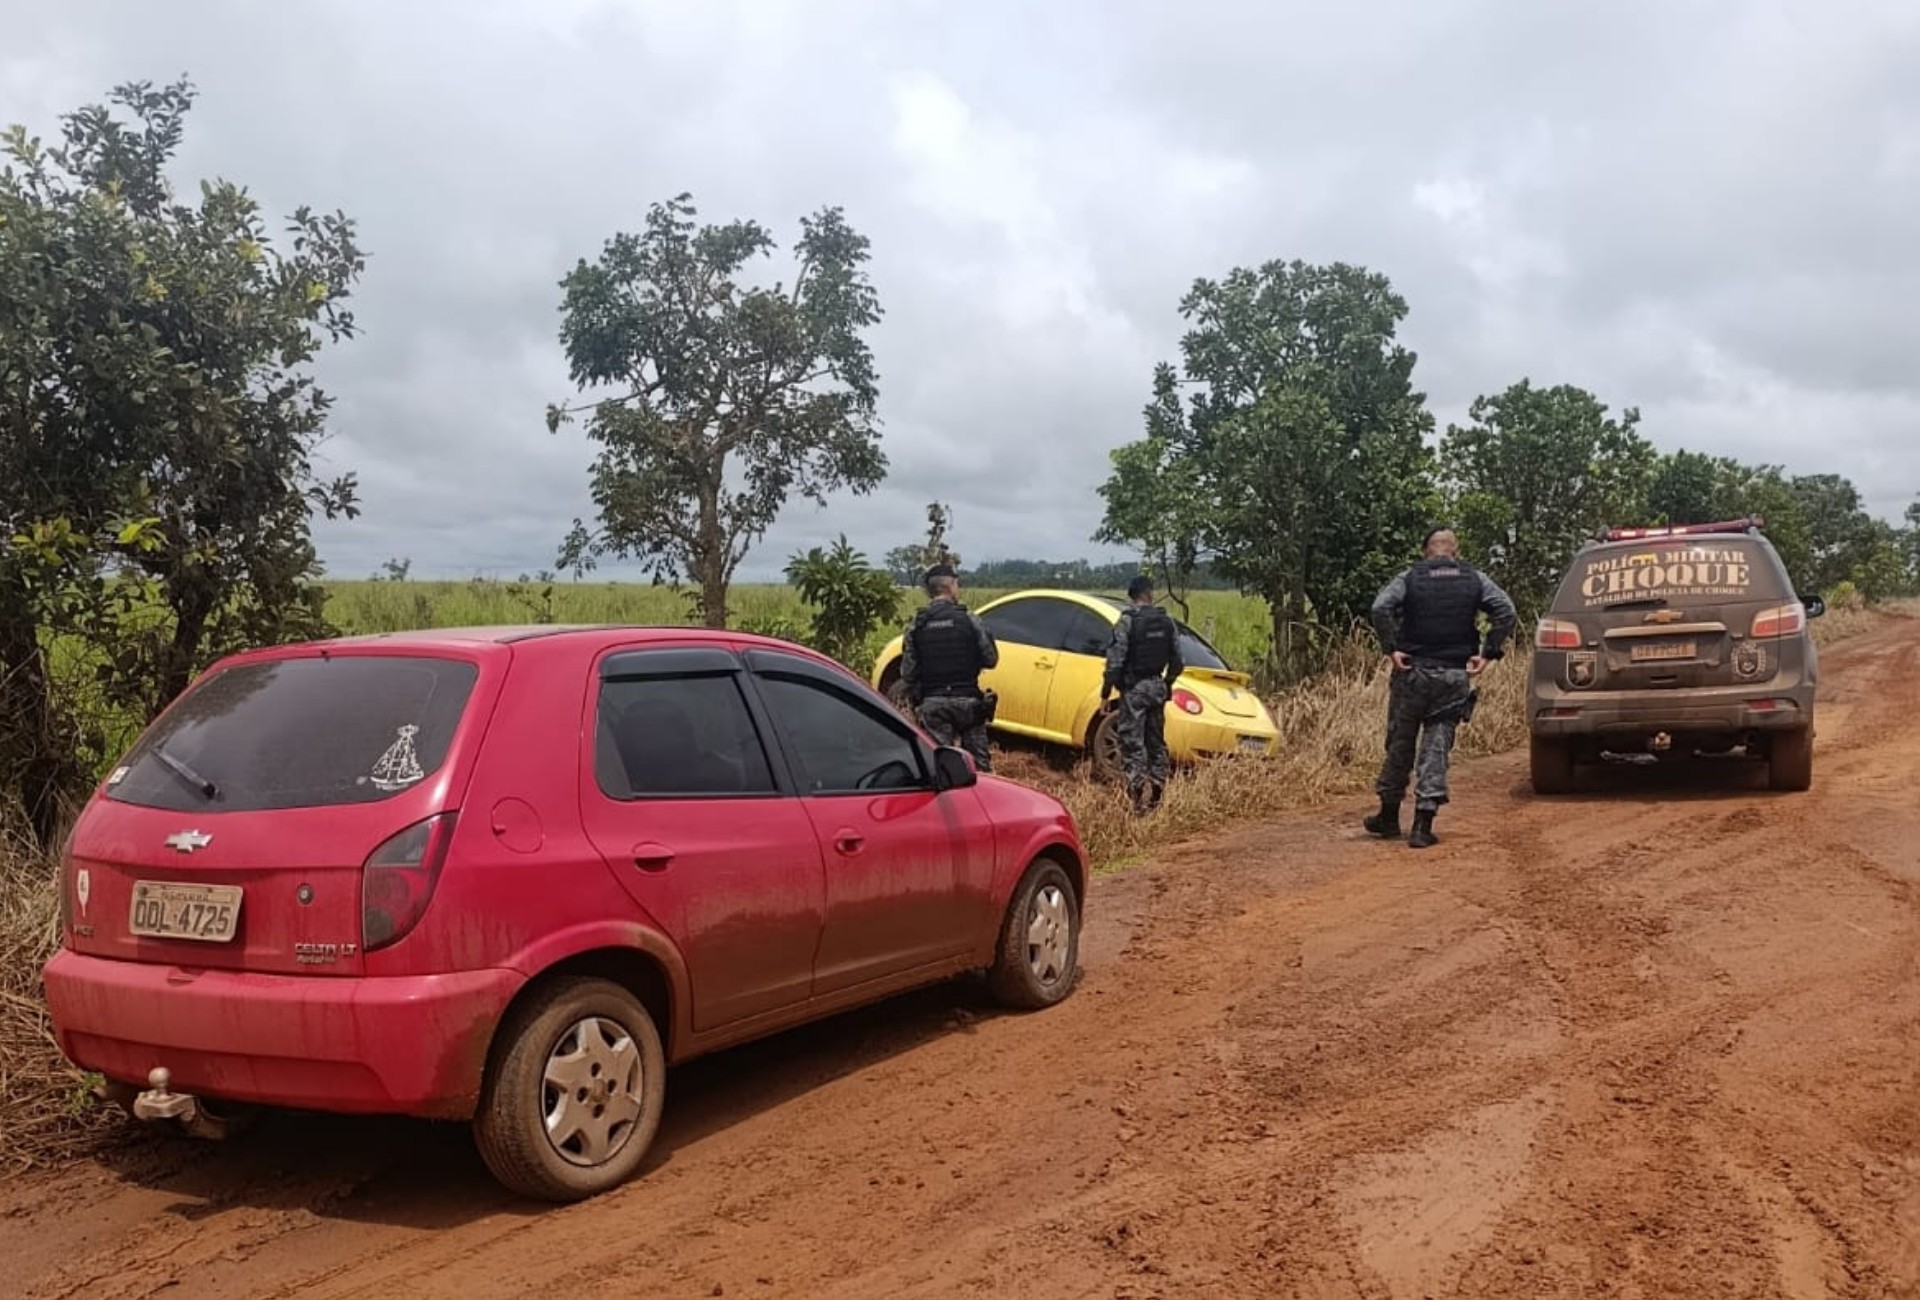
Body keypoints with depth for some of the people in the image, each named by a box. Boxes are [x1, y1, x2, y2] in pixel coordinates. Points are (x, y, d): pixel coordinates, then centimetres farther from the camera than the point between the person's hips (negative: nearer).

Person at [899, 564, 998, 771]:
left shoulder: (916, 626, 0)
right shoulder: (968, 619, -6)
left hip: (932, 705, 1)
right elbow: (990, 658, -3)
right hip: (967, 700, -1)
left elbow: (907, 673, 0)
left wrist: (915, 703, 13)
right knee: (978, 761, 9)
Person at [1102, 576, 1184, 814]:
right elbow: (1177, 660, 9)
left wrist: (1106, 692, -8)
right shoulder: (1166, 621, 4)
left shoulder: (1127, 621, -12)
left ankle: (1139, 788, -13)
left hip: (1134, 689, -5)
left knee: (1132, 742, -4)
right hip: (1157, 687, 6)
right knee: (1156, 741, 13)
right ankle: (1156, 794, 16)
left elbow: (1116, 660, -14)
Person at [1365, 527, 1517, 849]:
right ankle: (1422, 825, 0)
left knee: (1400, 744, 11)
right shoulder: (1475, 579, 5)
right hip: (1455, 676, 1)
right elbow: (1505, 611, -6)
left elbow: (1381, 608, -15)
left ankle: (1389, 816, 22)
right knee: (1437, 746, 4)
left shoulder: (1410, 577, 0)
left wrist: (1391, 649, -9)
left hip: (1413, 671, -1)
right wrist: (1488, 653, -4)